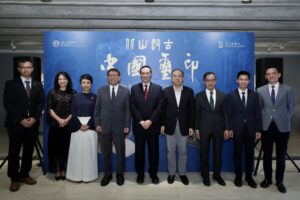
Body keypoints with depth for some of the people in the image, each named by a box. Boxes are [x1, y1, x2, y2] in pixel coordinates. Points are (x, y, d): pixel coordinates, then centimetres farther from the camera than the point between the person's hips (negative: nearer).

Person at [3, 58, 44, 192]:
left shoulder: (38, 85, 11)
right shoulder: (11, 84, 2)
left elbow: (41, 103, 6)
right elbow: (7, 103, -5)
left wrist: (34, 118, -8)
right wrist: (21, 120, -13)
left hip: (33, 123, 3)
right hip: (16, 123, -2)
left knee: (28, 151, 8)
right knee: (14, 152, 4)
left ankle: (24, 175, 21)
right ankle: (14, 178, 15)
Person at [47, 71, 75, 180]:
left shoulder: (73, 93, 6)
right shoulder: (52, 93, 5)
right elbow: (49, 109, -1)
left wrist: (67, 120, -11)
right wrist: (59, 120, -11)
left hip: (69, 125, 0)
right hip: (55, 124, 0)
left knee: (66, 147, 3)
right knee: (55, 147, 3)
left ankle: (64, 170, 13)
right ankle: (57, 171, 14)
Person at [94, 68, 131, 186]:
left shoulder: (125, 91, 2)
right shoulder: (101, 90, 6)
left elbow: (127, 110, -1)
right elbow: (97, 109, 6)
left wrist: (127, 126, -8)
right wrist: (97, 124, -3)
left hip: (119, 127, -1)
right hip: (104, 127, 2)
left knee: (120, 152, 9)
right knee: (105, 153, 11)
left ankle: (120, 174, 26)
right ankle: (107, 174, 27)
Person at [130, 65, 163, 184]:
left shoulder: (158, 88, 4)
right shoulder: (134, 88, 5)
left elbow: (159, 107, -4)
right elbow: (132, 107, -2)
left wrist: (150, 121, -14)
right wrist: (141, 121, -12)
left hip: (153, 125, 0)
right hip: (138, 125, 0)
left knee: (153, 151, 8)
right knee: (139, 151, 8)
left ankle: (153, 174, 22)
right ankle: (140, 174, 21)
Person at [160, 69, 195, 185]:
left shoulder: (189, 92, 1)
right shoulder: (166, 91, 1)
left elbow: (192, 110, 0)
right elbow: (163, 109, 0)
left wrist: (191, 126, -4)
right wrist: (162, 124, -5)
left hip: (184, 126, 0)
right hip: (170, 126, 0)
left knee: (183, 152, 10)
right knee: (171, 151, 10)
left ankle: (182, 173, 25)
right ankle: (171, 173, 23)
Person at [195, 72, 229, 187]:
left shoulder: (222, 96, 5)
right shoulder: (199, 96, 1)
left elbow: (225, 113, 4)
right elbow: (196, 114, 0)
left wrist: (226, 128, -1)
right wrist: (196, 129, -5)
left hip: (218, 128, 1)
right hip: (204, 128, -1)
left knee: (218, 153, 9)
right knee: (204, 153, 7)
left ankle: (217, 175, 25)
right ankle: (205, 176, 21)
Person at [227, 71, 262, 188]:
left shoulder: (254, 95, 5)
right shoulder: (231, 95, 0)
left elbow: (257, 113, 4)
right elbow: (229, 114, -2)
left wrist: (258, 130, -1)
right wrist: (230, 129, -8)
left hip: (250, 129, 2)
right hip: (237, 129, -2)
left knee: (250, 153, 9)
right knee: (238, 153, 7)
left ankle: (249, 176, 22)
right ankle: (238, 176, 20)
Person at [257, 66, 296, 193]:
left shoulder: (288, 90, 2)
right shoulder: (260, 90, 4)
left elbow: (292, 107, 7)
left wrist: (285, 119, 2)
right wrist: (263, 120, 2)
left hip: (282, 127, -1)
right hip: (266, 126, 1)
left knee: (281, 155, 8)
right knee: (267, 154, 9)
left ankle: (279, 181, 21)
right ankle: (267, 178, 23)